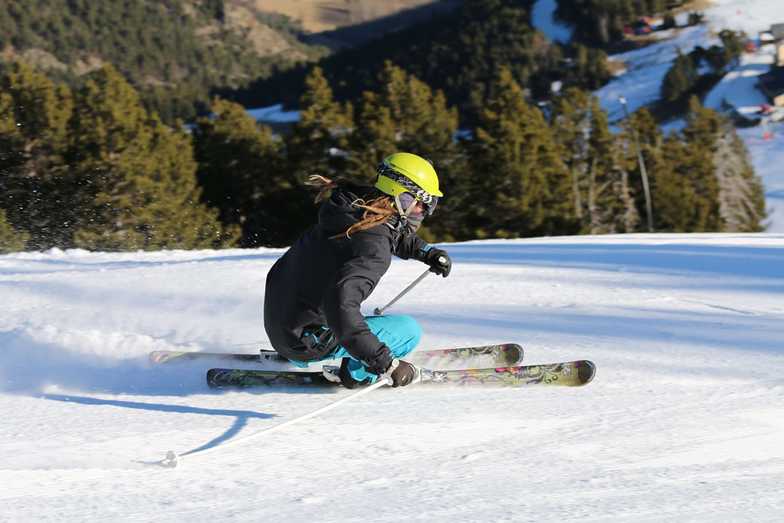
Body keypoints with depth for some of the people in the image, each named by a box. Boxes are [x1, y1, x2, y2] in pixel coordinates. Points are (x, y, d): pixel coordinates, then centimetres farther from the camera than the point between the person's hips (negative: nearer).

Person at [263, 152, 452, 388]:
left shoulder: (357, 206, -1)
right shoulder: (374, 250, -27)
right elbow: (340, 306, -39)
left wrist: (427, 252, 14)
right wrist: (386, 363, -39)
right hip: (306, 342, -8)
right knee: (409, 330, -4)